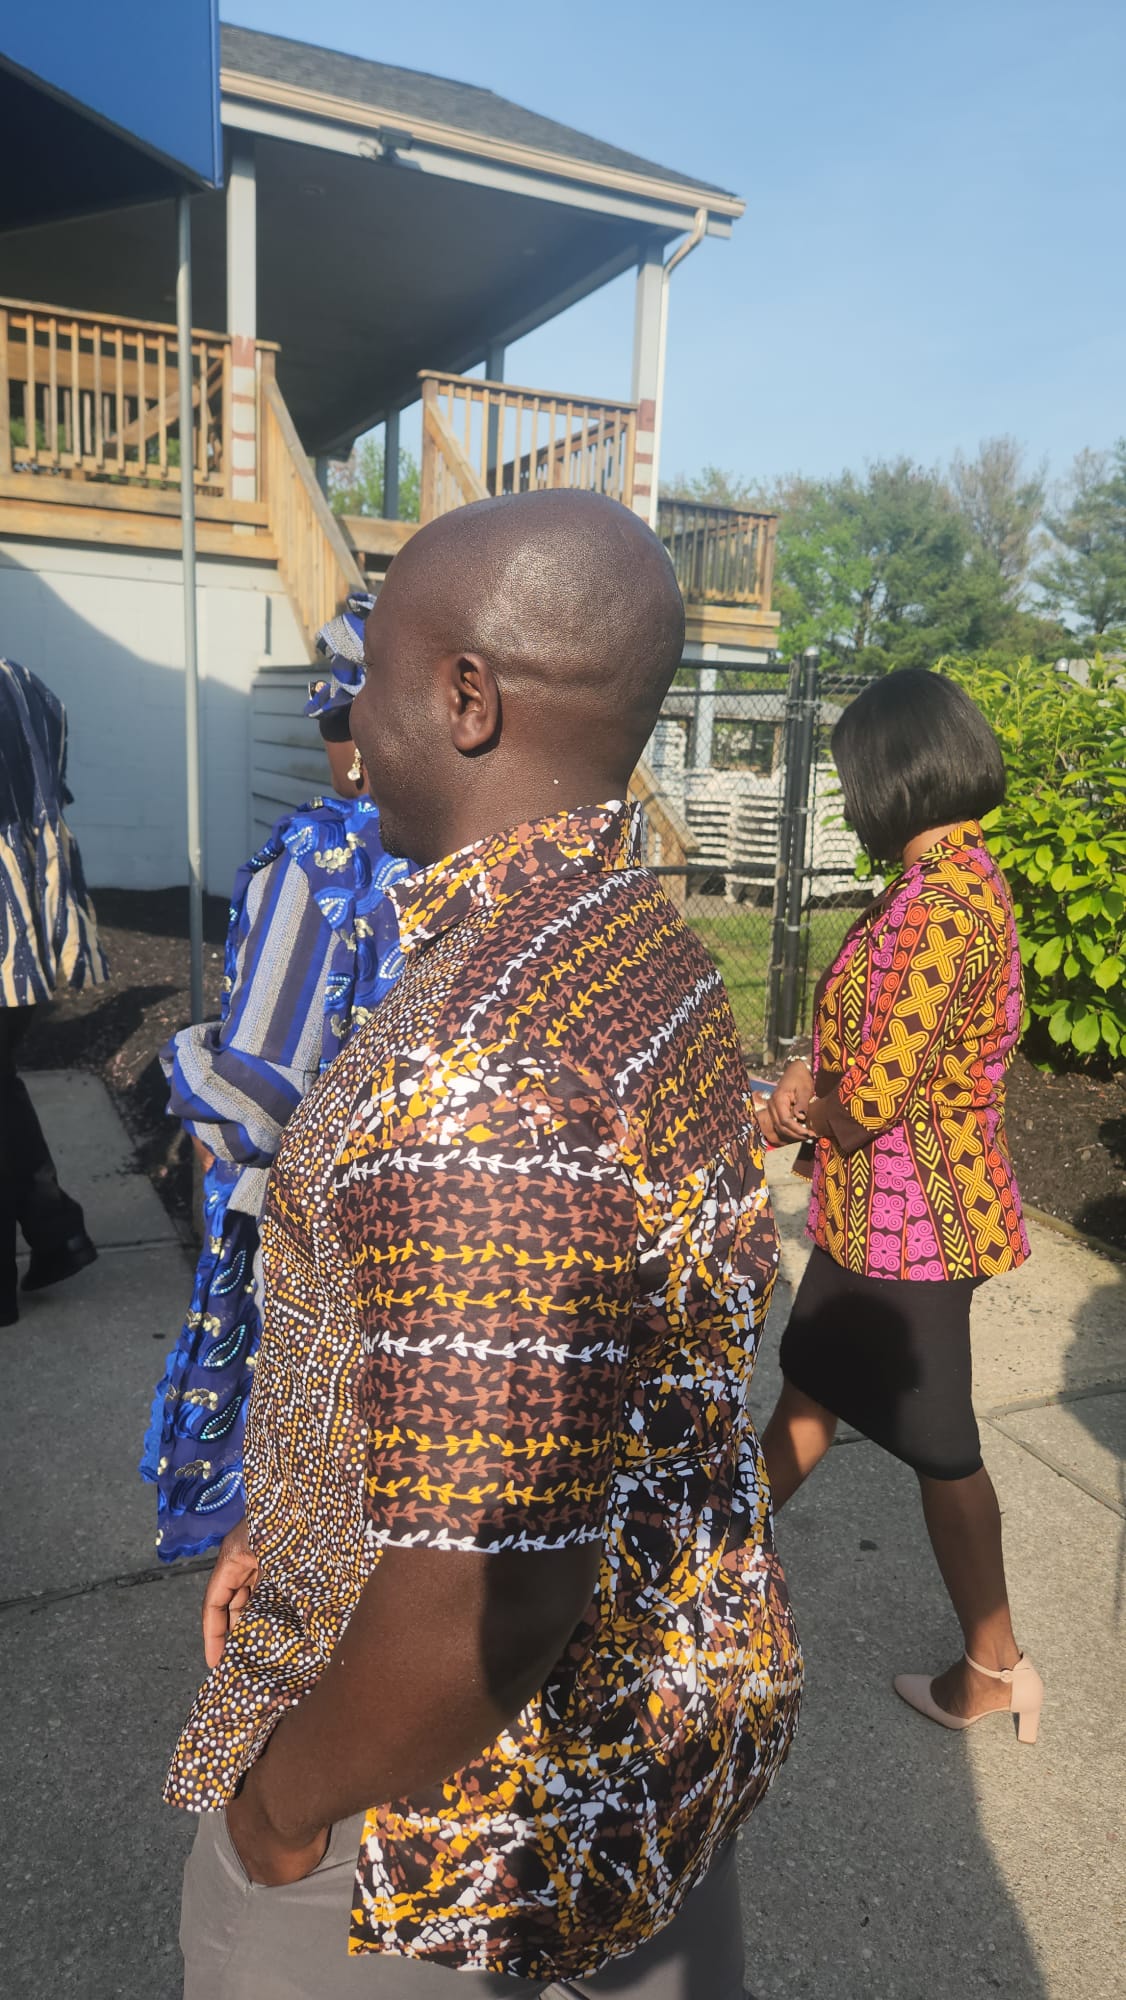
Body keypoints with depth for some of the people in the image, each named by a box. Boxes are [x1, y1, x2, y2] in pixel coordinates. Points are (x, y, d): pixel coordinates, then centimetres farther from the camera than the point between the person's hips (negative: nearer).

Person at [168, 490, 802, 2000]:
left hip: (464, 1777, -7)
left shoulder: (481, 1068, -35)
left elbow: (480, 1607, -35)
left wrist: (286, 1793, -14)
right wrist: (293, 1521, 12)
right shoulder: (648, 945, -2)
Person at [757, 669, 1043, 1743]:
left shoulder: (941, 903, -26)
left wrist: (804, 1114, -7)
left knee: (938, 1446, 9)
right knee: (810, 1389, 23)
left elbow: (875, 1100, -27)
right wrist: (820, 1078, 1)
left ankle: (995, 1670, 31)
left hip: (907, 1219, -9)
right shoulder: (963, 878, 6)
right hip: (878, 1211, 9)